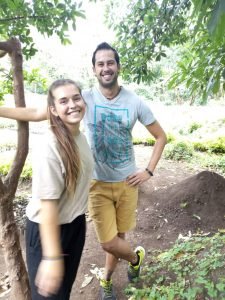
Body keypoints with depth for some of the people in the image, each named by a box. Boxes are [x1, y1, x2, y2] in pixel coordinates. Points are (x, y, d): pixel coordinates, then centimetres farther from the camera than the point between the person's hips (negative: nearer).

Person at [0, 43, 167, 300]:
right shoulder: (84, 98, -10)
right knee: (108, 243, 2)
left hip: (127, 182, 1)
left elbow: (160, 136, 3)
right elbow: (37, 114, -8)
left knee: (118, 237, 15)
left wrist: (149, 171, -4)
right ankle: (135, 257, 39)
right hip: (99, 184, -1)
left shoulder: (135, 102, -7)